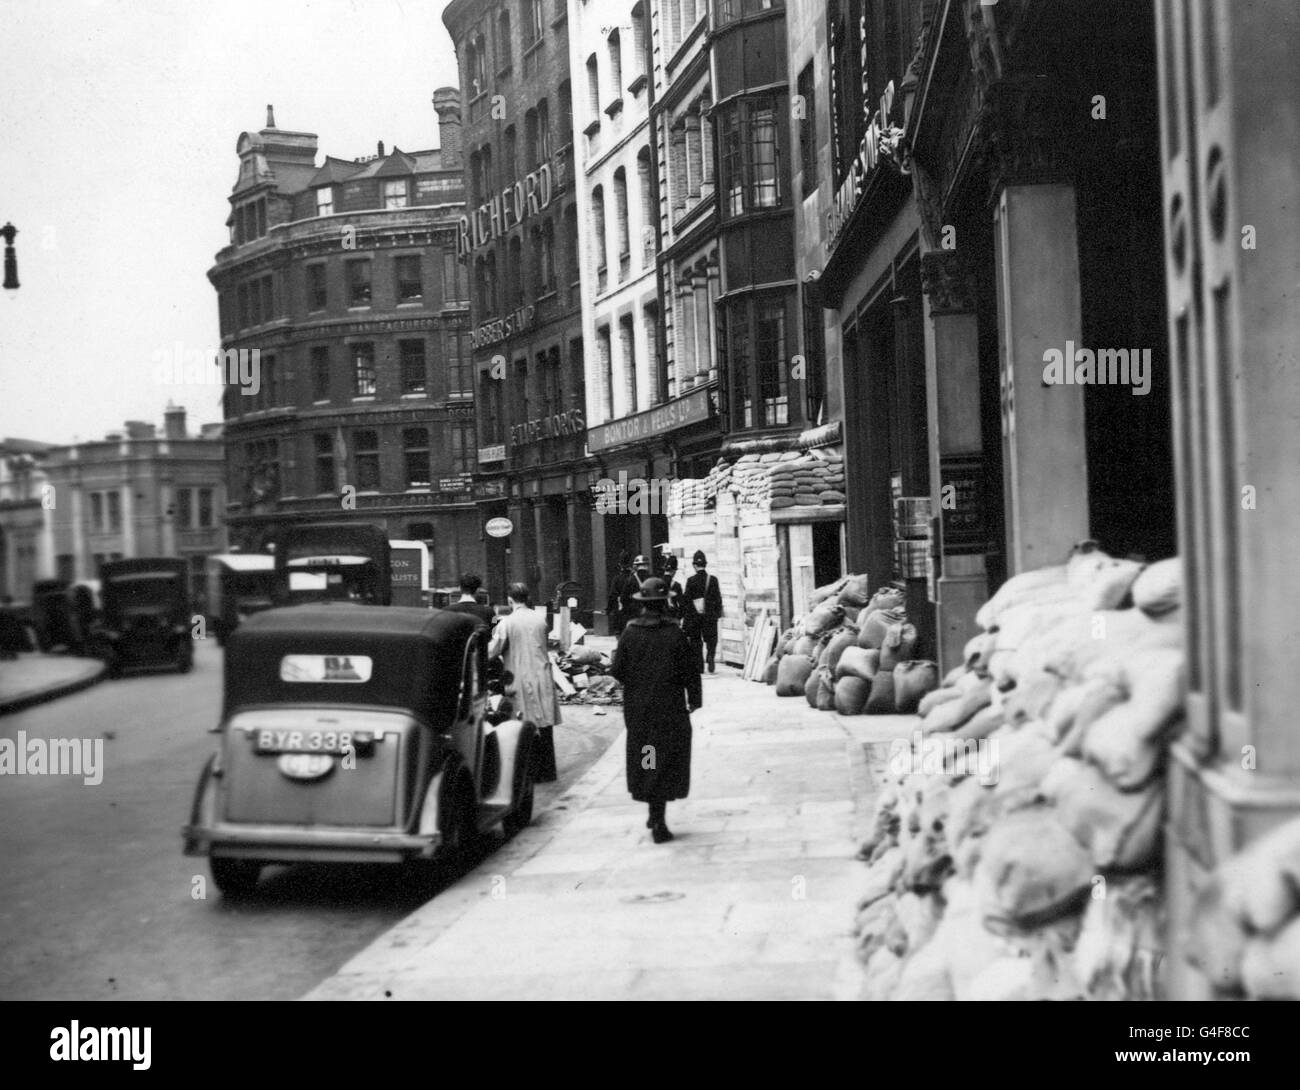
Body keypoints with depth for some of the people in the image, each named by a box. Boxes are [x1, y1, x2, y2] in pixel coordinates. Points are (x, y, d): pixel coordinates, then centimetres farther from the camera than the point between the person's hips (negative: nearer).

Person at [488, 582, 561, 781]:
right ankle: (547, 771, 17)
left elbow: (491, 652, -12)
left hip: (520, 681, -4)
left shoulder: (506, 623, -10)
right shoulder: (540, 619, 3)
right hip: (543, 678, 4)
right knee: (544, 725, 10)